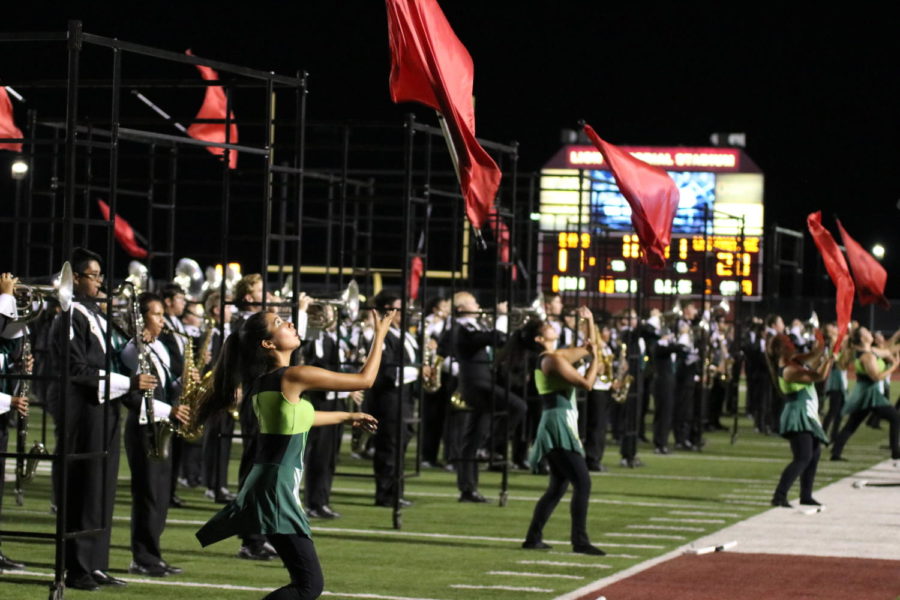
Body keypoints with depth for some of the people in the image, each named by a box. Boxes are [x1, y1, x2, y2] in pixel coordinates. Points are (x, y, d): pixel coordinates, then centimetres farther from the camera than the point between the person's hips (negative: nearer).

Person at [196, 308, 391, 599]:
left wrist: (347, 416, 39)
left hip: (264, 486, 9)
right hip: (278, 491, -9)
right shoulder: (294, 376, -15)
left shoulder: (261, 381, 11)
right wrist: (380, 335, 3)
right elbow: (365, 379, -10)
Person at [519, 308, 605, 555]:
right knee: (583, 482, -14)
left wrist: (590, 321, 17)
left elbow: (588, 348, 26)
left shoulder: (557, 356, 15)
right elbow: (586, 383, -20)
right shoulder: (552, 359, -14)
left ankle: (533, 538, 17)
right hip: (558, 426, -10)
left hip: (561, 426, 10)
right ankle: (580, 541, -16)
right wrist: (595, 358, -7)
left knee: (558, 487, 14)